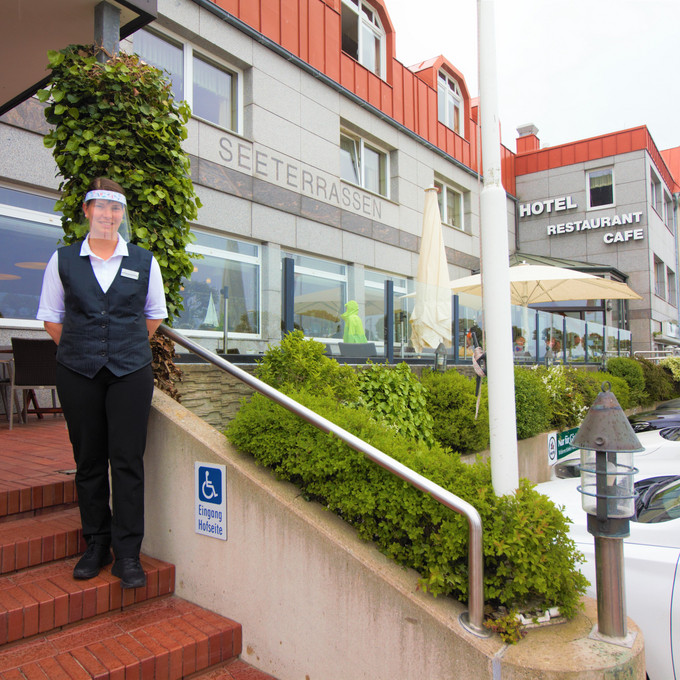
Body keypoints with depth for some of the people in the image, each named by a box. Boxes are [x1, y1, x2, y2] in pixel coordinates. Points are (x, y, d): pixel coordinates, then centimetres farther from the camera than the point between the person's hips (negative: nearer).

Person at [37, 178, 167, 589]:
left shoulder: (145, 262, 6)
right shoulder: (63, 261, 7)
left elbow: (155, 315, 17)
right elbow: (51, 317, 14)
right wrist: (78, 350, 8)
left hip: (131, 371, -1)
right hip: (78, 373, 1)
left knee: (128, 460, -3)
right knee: (89, 459, 7)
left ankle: (128, 554, 6)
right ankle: (97, 546, 21)